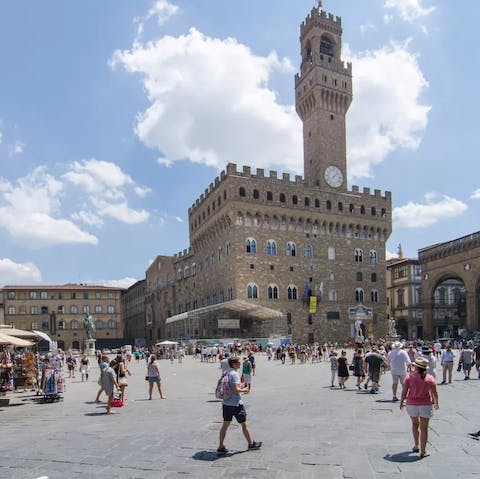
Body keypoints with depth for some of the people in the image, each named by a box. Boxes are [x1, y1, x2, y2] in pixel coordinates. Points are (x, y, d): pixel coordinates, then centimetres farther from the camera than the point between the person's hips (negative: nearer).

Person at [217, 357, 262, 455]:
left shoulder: (226, 373, 6)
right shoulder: (235, 374, -19)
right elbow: (236, 389, -26)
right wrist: (244, 389, -8)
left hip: (226, 403, 7)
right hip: (236, 404, -7)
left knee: (225, 425, 12)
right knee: (244, 425, 10)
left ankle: (221, 447, 13)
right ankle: (251, 444, 26)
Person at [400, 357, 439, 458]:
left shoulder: (410, 377, -8)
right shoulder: (430, 378, -7)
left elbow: (404, 391, -6)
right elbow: (434, 393, -2)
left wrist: (402, 402, 10)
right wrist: (436, 403, 17)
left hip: (411, 404, 1)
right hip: (425, 405, -1)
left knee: (415, 423, 24)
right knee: (424, 428, 7)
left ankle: (416, 446, 29)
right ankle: (423, 451, 9)